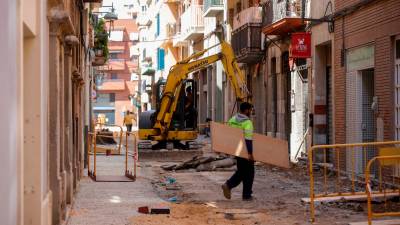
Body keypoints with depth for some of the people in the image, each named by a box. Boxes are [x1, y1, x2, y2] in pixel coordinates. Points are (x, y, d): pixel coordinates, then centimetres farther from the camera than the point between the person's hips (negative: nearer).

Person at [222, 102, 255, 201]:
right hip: (245, 151, -7)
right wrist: (250, 153, -29)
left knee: (241, 171, 18)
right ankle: (246, 195, 8)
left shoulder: (232, 120, 7)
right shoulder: (247, 122, -17)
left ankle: (228, 185, -1)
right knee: (248, 173, 5)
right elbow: (248, 139, -26)